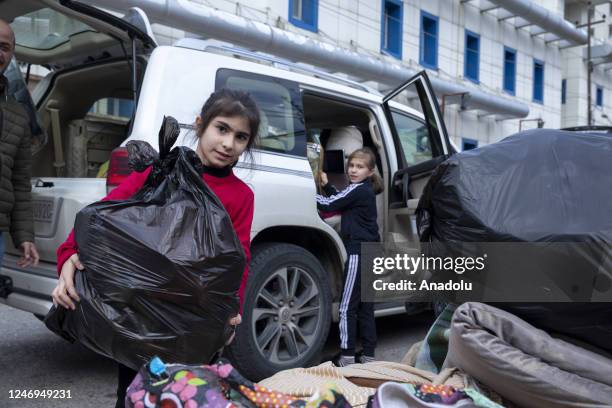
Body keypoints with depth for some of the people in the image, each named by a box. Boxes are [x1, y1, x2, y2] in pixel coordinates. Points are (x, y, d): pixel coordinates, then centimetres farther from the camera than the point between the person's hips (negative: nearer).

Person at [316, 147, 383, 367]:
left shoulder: (358, 190, -11)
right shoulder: (365, 190, 16)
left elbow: (329, 205, -13)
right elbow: (341, 202, 23)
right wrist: (326, 185, 13)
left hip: (359, 252, -9)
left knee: (348, 307, -6)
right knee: (365, 305, 12)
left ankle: (347, 357, -3)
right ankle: (368, 355, 18)